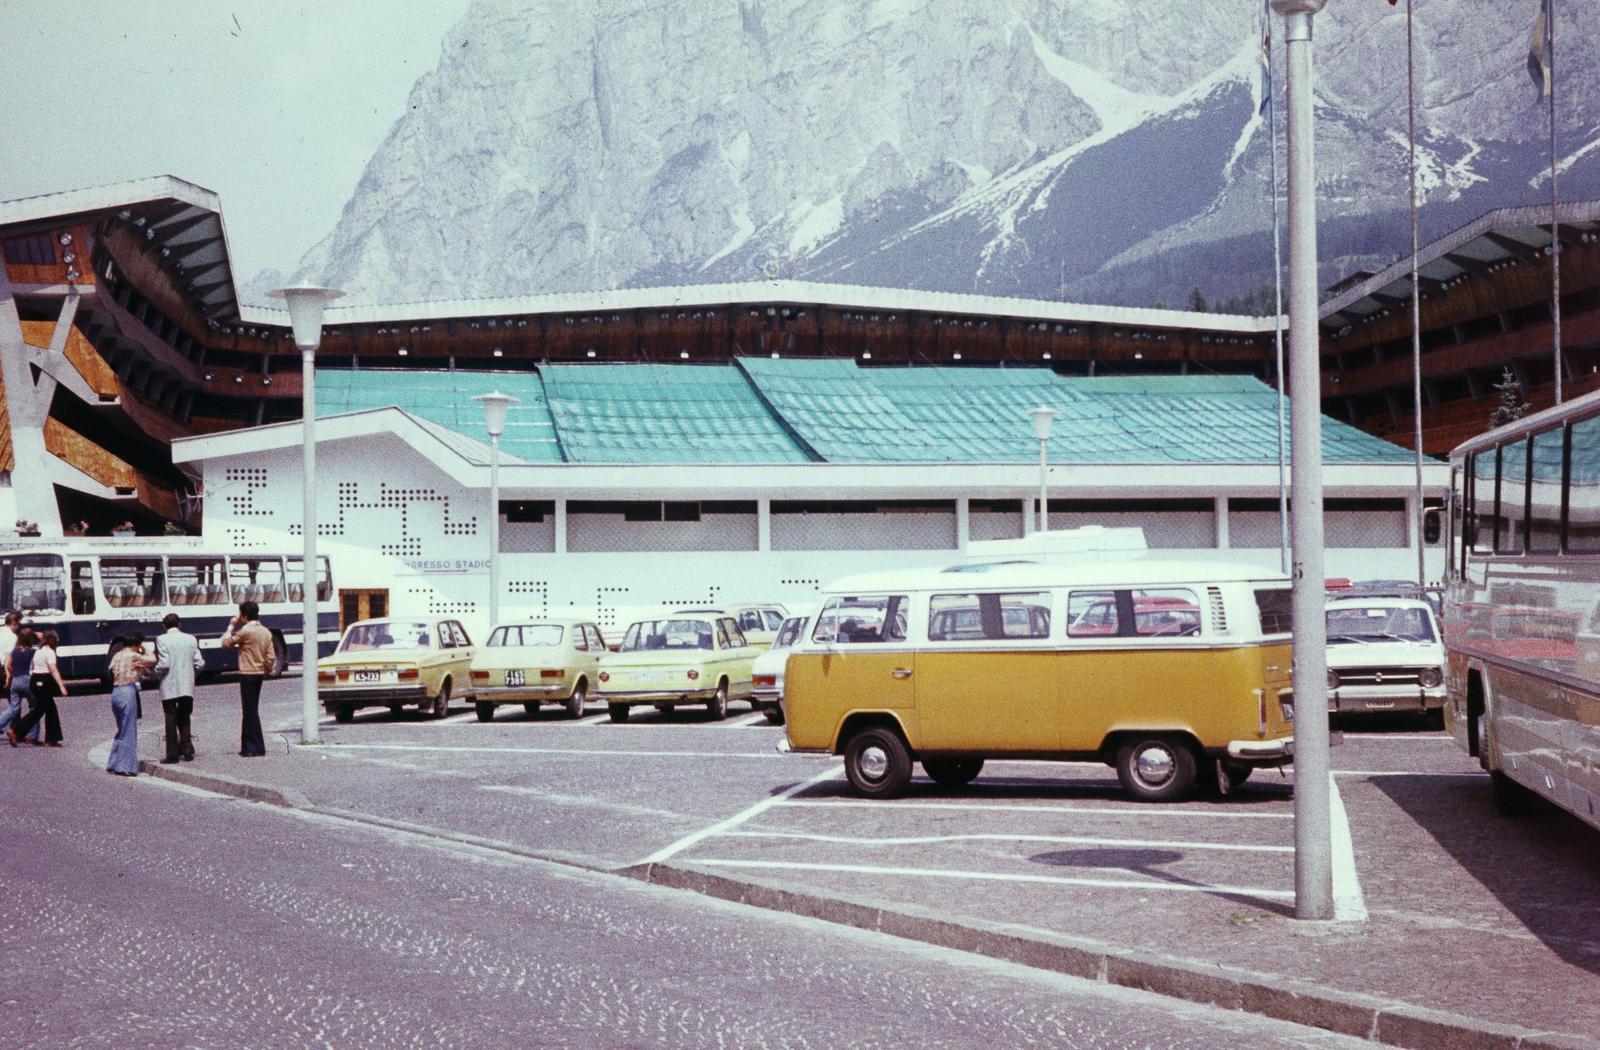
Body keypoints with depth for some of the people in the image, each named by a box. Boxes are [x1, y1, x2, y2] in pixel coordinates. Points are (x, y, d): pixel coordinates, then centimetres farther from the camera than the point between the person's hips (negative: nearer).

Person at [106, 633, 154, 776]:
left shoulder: (117, 656, 13)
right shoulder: (134, 656, -8)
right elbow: (153, 660, -1)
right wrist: (144, 649, 14)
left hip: (115, 693, 8)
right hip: (128, 693, -8)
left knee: (121, 731, 19)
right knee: (129, 732, -2)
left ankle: (114, 764, 22)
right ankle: (125, 767, -2)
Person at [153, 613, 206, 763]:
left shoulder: (162, 640, -8)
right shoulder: (190, 639, 4)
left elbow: (163, 664, -16)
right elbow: (199, 664, 1)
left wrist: (154, 673, 2)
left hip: (169, 688, -4)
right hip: (187, 687, 4)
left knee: (171, 720, 3)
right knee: (184, 720, 16)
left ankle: (172, 754, 3)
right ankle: (187, 751, 12)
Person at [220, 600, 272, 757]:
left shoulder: (245, 631, -15)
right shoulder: (266, 632, 8)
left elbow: (226, 643, -8)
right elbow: (271, 657, 6)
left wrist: (231, 626, 3)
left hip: (247, 674, -8)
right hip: (259, 674, 8)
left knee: (250, 711, -4)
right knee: (250, 710, 15)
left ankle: (256, 748, -5)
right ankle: (248, 746, 19)